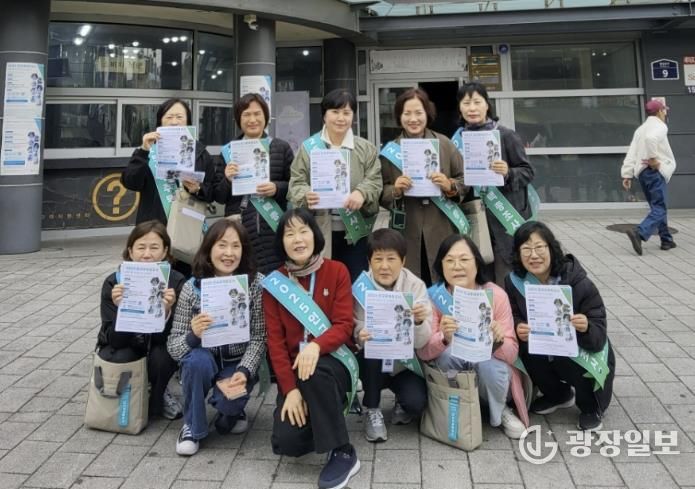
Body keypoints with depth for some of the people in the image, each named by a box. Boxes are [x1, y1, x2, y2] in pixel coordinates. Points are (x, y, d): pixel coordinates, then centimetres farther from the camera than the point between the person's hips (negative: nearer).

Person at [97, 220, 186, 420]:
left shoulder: (176, 282, -23)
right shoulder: (114, 283, -22)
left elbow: (169, 338, -24)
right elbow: (115, 340, -24)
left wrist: (166, 312, -45)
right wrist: (120, 309, -43)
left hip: (157, 347, 0)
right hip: (122, 347, 0)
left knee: (162, 356, -31)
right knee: (121, 359, -31)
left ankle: (157, 398, 3)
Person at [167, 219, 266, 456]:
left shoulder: (256, 283, -14)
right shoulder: (192, 287, -12)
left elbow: (259, 337, -13)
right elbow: (173, 346, -12)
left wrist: (244, 371, -28)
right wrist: (193, 335, -34)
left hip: (238, 365, -1)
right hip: (203, 363, 1)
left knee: (228, 400, -28)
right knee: (197, 359, -31)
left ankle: (230, 411, 12)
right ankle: (192, 427, -5)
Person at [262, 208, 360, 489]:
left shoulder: (337, 271, -4)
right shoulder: (274, 283, -1)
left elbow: (344, 325, -11)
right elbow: (275, 340, -5)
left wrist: (316, 345, -33)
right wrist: (290, 389, -16)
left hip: (333, 362, -2)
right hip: (294, 368, 2)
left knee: (316, 371, -38)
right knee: (286, 442, -19)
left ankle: (343, 454, -19)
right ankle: (323, 418, 15)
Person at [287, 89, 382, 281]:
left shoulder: (366, 148, 9)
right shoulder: (308, 147, 7)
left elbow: (375, 180, 0)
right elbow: (296, 183, 2)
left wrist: (362, 193, -22)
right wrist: (306, 195, -21)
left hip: (355, 231, 1)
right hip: (319, 230, 0)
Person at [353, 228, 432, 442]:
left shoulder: (416, 286, -14)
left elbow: (421, 342, -17)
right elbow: (356, 329, -15)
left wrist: (419, 322, -39)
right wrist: (360, 335, -39)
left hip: (405, 362, 0)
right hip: (374, 362, 1)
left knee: (416, 402, -25)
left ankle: (402, 404, 14)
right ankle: (371, 411, -7)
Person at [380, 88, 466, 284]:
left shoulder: (444, 143, 2)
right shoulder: (389, 150, 3)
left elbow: (465, 181, 6)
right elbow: (380, 195, 5)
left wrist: (450, 186, -13)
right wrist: (395, 190, -15)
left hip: (441, 230, 0)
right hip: (406, 234, 0)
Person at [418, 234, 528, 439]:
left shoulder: (496, 295, -18)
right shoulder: (434, 296, -17)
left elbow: (511, 354, -17)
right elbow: (423, 351, -21)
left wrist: (498, 341, -40)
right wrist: (443, 338, -43)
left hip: (490, 367, 0)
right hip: (452, 370, 0)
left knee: (487, 362, -32)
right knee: (449, 352, -30)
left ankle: (501, 411, 1)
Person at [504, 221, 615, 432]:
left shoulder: (579, 284, -26)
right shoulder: (514, 282, -16)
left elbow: (599, 339, -24)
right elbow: (514, 318, -7)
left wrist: (586, 328, -47)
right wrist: (518, 328, -31)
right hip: (547, 355, 3)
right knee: (526, 350, -25)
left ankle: (591, 407, 5)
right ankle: (559, 394, 9)